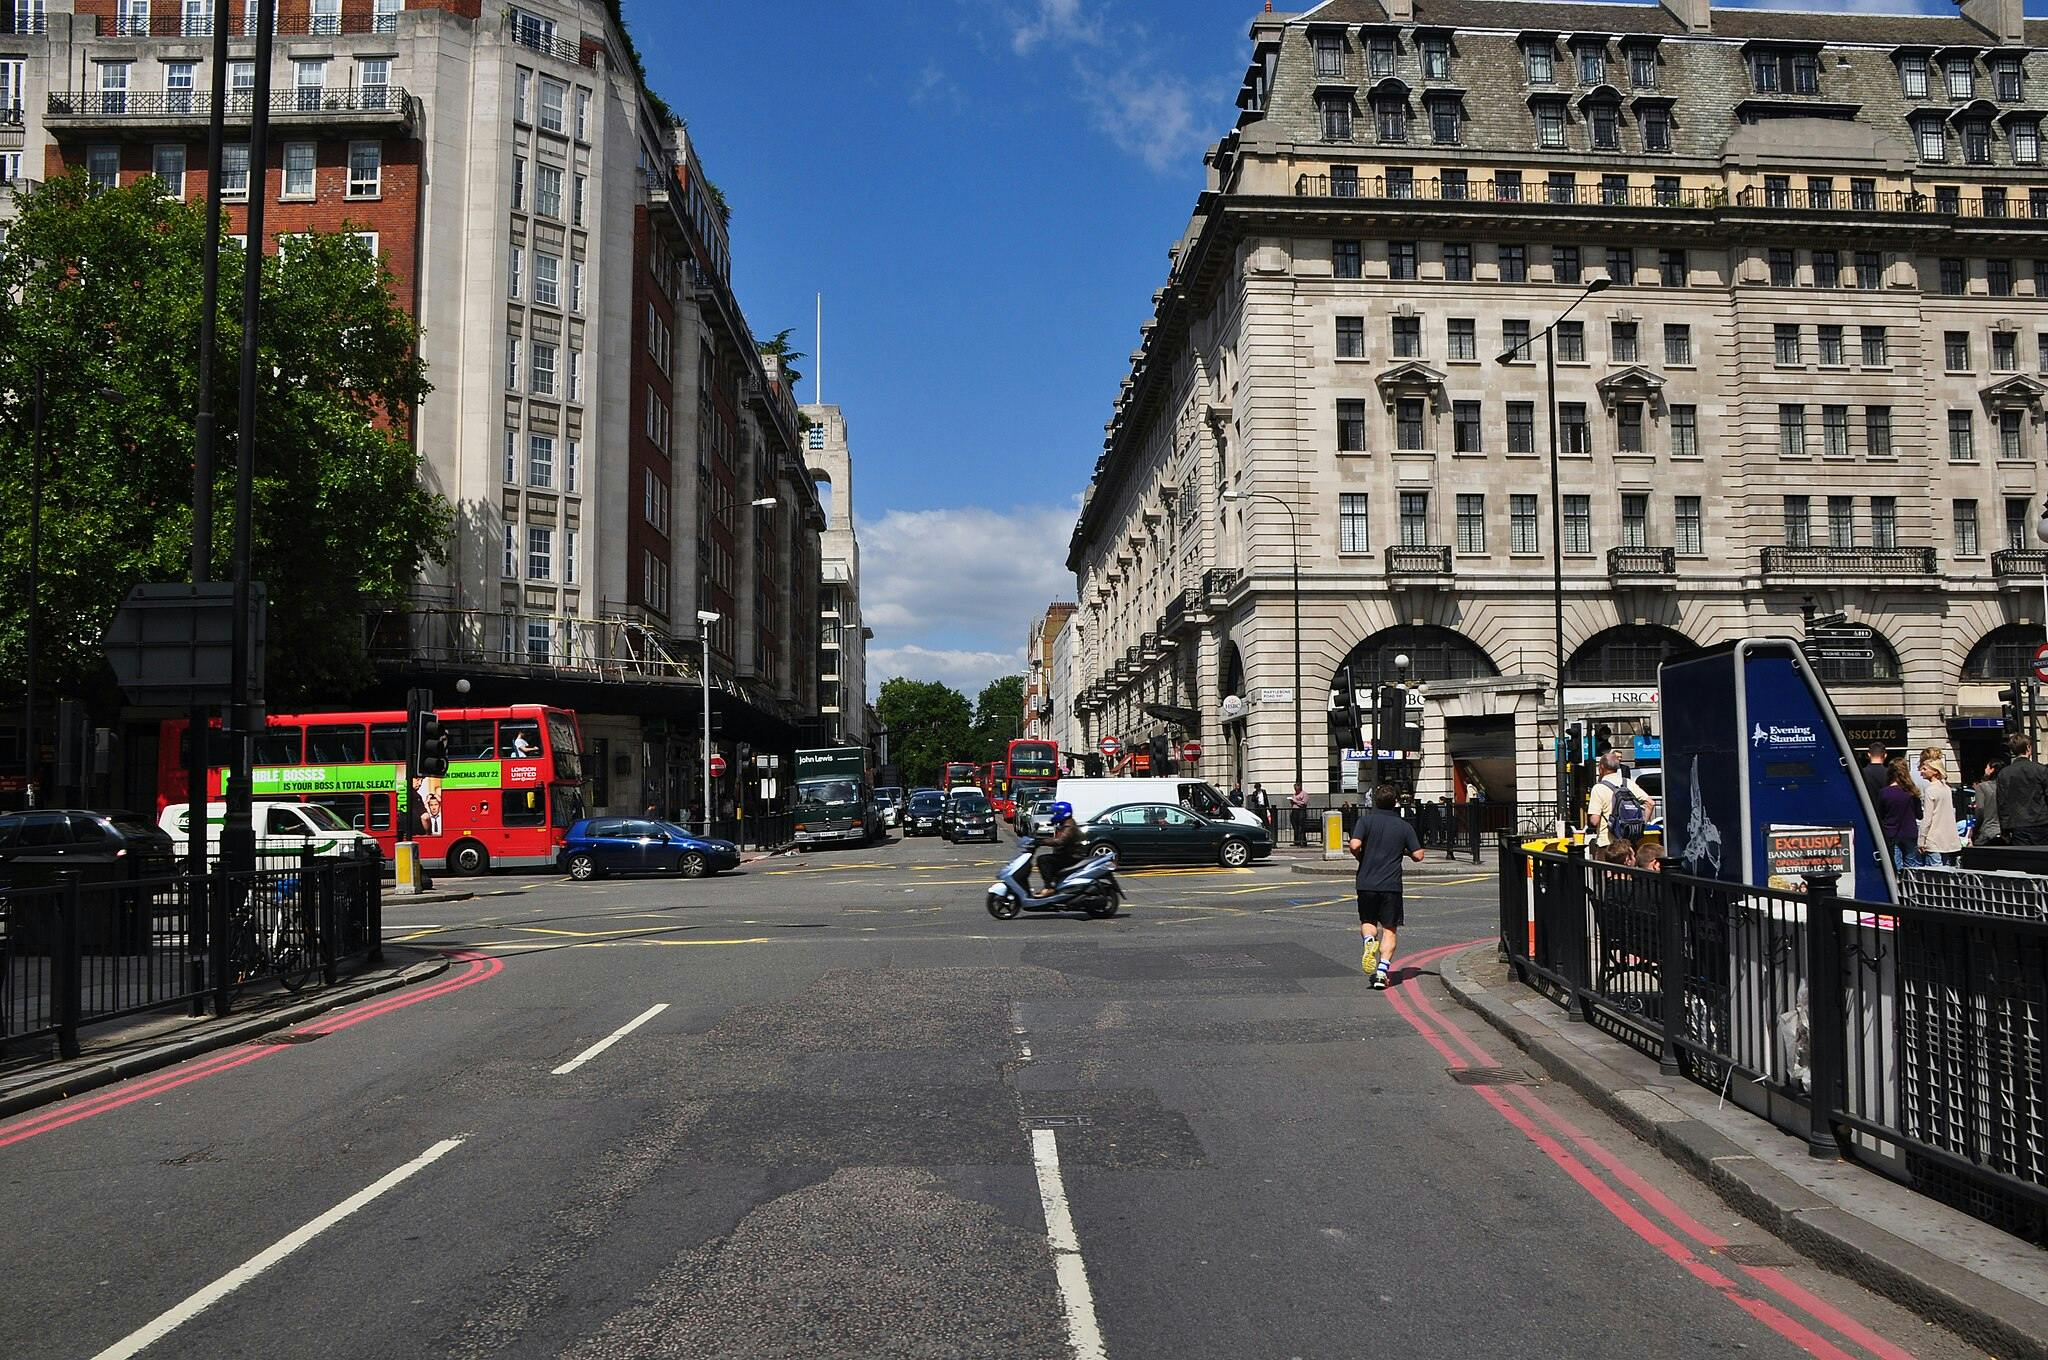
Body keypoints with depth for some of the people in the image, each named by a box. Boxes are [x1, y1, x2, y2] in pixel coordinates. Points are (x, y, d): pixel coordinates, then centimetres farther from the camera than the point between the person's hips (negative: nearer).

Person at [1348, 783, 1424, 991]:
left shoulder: (1365, 820, -1)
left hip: (1366, 882, 0)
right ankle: (1382, 970, -10)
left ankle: (1369, 941, -14)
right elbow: (1418, 855, 2)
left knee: (1367, 922, 19)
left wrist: (1361, 859, 6)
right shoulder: (1404, 826, 4)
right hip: (1391, 885, 0)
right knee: (1389, 930, 6)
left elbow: (1354, 845, -15)